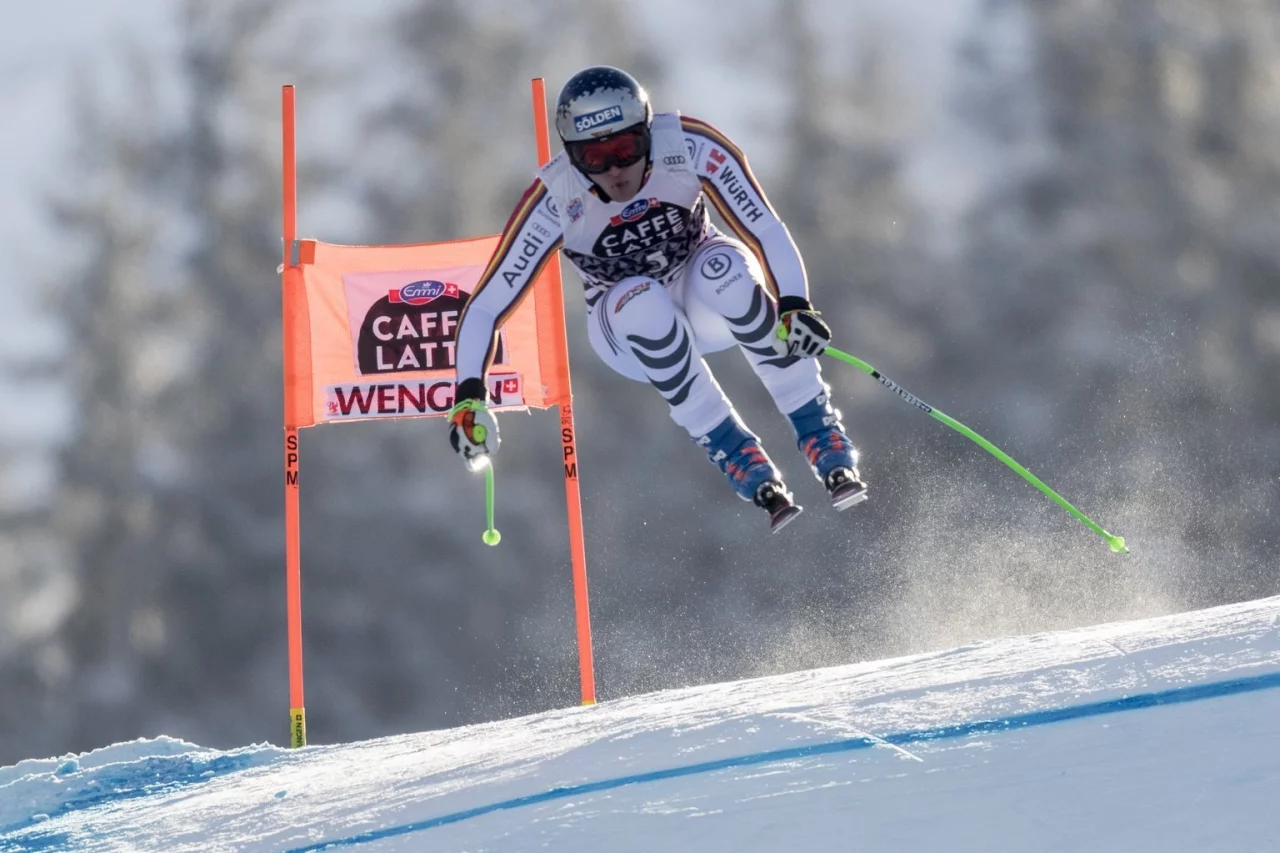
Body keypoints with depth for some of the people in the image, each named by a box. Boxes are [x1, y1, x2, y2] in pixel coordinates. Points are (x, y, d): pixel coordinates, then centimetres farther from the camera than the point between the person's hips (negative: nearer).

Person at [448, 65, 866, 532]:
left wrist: (794, 308, -43)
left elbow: (765, 230, -27)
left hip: (706, 300, 0)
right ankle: (740, 460, -26)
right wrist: (468, 397, -36)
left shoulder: (689, 146, -26)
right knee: (642, 303, -35)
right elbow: (486, 306, -23)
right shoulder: (554, 200, -26)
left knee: (725, 267, -34)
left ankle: (824, 440, -26)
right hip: (628, 331, 0)